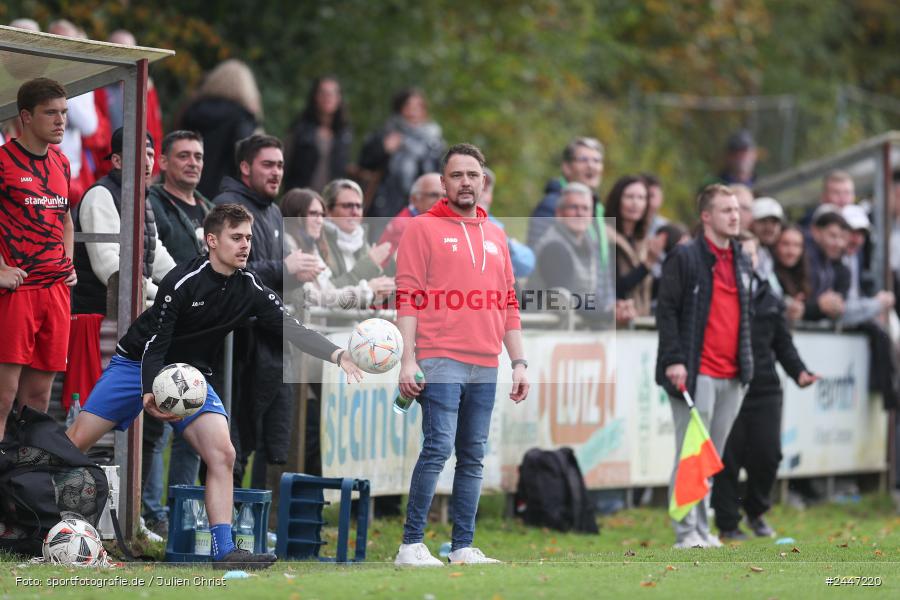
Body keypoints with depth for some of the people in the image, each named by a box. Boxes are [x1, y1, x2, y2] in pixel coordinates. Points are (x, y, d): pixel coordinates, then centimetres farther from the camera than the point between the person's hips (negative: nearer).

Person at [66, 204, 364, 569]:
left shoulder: (251, 289, -7)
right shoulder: (182, 282, -22)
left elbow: (290, 328, -16)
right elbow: (154, 343, -21)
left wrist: (338, 356, -32)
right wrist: (148, 394, -37)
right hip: (138, 364, -4)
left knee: (222, 453, -15)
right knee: (78, 441, -7)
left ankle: (223, 550, -15)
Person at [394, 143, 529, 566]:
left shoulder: (495, 236, 19)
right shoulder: (424, 229, 2)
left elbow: (508, 305, 21)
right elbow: (407, 297, -3)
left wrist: (519, 362, 15)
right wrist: (408, 359, -11)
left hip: (485, 367, 5)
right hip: (440, 361, -5)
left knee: (473, 457, 5)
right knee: (438, 448, -13)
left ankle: (463, 547, 8)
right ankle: (411, 545, -10)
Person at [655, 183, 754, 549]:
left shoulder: (741, 262, 18)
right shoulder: (685, 258, -3)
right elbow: (666, 310, -7)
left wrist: (747, 361, 17)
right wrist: (674, 360, -15)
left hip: (732, 377, 7)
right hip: (697, 374, -7)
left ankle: (702, 529, 15)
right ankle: (686, 532, -5)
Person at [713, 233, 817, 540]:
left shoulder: (770, 299, 14)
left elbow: (783, 343, 17)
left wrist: (799, 371, 3)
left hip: (765, 389, 4)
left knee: (767, 455, 2)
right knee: (728, 458, 0)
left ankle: (756, 511, 26)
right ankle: (727, 523, 11)